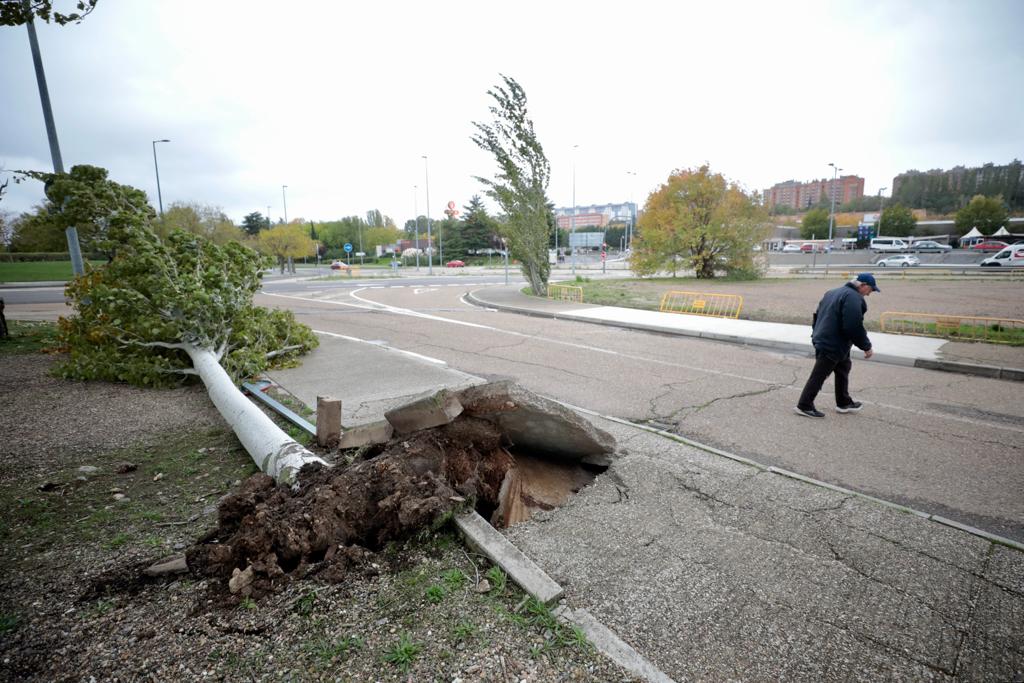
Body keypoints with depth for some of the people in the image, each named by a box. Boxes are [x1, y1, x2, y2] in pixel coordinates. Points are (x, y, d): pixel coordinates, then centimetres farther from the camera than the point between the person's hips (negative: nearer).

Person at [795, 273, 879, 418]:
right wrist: (866, 346, -13)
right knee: (819, 376, -3)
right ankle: (804, 406, 3)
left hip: (822, 339, 10)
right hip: (832, 345, -10)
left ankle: (844, 403, 33)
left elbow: (817, 315, 20)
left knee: (843, 369, 22)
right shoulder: (853, 298, -17)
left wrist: (817, 333, 26)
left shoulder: (833, 292, 13)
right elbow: (854, 327, -23)